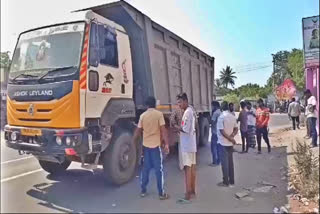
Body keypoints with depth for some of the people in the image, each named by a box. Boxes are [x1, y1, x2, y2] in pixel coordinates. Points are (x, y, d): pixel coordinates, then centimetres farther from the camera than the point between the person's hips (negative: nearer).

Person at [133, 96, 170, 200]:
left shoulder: (143, 115, 3)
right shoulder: (159, 114, -8)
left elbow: (138, 131, 6)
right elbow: (163, 130, -13)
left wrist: (133, 143, 17)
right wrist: (166, 144, -11)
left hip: (145, 145, 4)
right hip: (156, 145, -4)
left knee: (145, 168, 15)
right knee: (159, 169, 3)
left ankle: (143, 191, 22)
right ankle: (161, 193, 8)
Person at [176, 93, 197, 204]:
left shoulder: (187, 112, -17)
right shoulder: (191, 111, 14)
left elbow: (185, 129, -21)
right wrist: (179, 127, 10)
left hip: (187, 145, -10)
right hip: (191, 144, 10)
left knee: (187, 168, -7)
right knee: (192, 167, 14)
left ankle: (187, 196, -3)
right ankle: (192, 191, 24)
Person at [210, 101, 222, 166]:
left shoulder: (215, 113, -16)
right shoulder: (220, 112, 12)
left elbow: (212, 122, -18)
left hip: (215, 132, -9)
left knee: (213, 147, -3)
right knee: (218, 147, 13)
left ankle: (215, 162, -1)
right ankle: (218, 161, 19)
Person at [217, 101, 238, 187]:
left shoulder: (221, 117, -15)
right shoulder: (233, 116, 6)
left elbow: (222, 131, -20)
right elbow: (236, 129, 7)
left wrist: (230, 138, -13)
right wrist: (231, 136, -6)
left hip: (223, 142, -6)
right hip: (230, 143, 6)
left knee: (224, 162, 0)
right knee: (230, 161, 12)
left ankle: (226, 182, 7)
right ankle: (231, 181, 18)